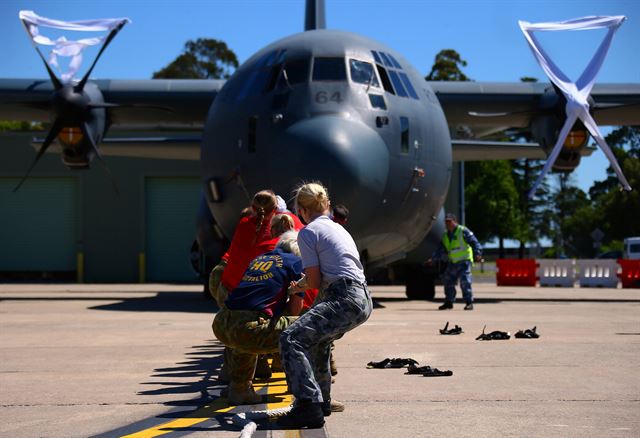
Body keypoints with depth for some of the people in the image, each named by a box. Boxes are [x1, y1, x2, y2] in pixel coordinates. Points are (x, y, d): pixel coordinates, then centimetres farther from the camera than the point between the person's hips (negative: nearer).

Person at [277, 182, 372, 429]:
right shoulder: (339, 228, 24)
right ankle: (321, 400, 40)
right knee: (316, 339, 31)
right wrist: (303, 286, 34)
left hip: (344, 300, -9)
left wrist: (303, 282, 16)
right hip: (362, 298, 9)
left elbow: (315, 281, -5)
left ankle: (309, 406, -27)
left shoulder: (308, 232, -1)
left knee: (291, 339, -17)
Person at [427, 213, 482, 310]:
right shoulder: (446, 235, 12)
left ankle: (469, 302, -11)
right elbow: (441, 249, 18)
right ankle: (449, 302, 22)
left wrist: (478, 253, -27)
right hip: (453, 262, 7)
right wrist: (433, 259, 9)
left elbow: (474, 242, -13)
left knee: (465, 281, -16)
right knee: (448, 281, 9)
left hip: (464, 260, -7)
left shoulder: (463, 231, -9)